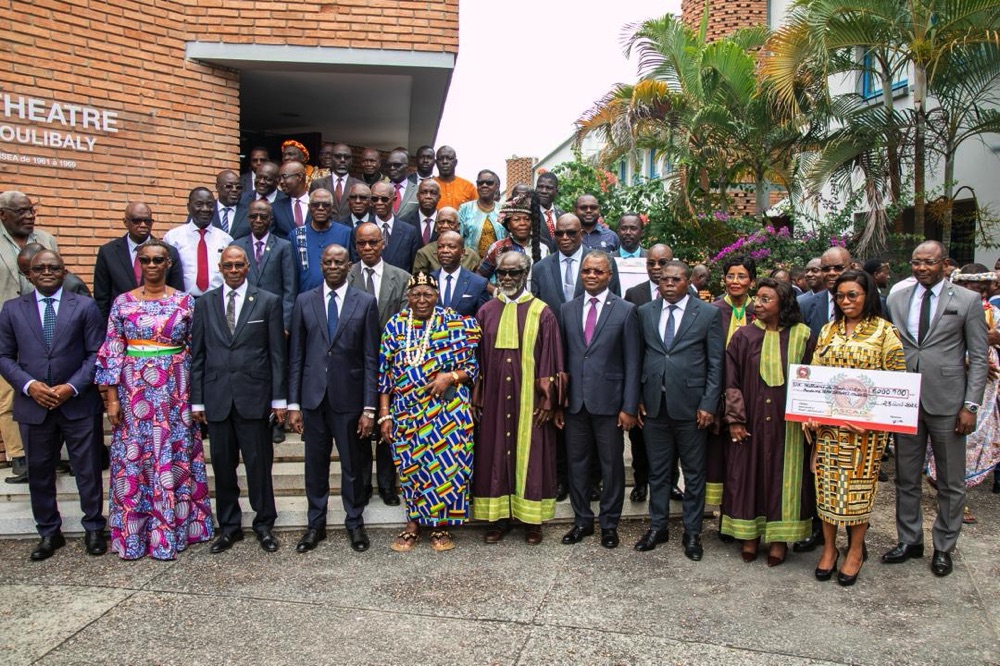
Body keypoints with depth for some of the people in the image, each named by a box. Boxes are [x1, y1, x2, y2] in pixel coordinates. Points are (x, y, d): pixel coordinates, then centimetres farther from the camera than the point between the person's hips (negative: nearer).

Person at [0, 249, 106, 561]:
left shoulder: (85, 306, 1)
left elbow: (96, 353, -2)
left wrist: (72, 387, -13)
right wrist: (29, 385, -11)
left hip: (78, 404, -2)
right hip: (33, 405, 2)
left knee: (88, 470, 7)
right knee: (39, 473, 11)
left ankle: (94, 529, 23)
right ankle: (49, 533, 26)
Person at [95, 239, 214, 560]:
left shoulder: (185, 302, 2)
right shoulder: (123, 302, 3)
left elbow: (195, 351, 4)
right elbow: (112, 352, 3)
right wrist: (112, 398, -2)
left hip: (175, 392, 0)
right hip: (134, 391, 1)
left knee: (174, 457, 5)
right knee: (132, 458, 5)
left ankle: (172, 527, 16)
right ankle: (132, 533, 18)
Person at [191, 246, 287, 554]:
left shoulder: (268, 301, 3)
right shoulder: (204, 303, 10)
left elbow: (278, 354, 2)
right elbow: (197, 355, 8)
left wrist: (279, 399, -2)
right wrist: (196, 400, 4)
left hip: (254, 397, -2)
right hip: (217, 398, 2)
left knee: (259, 463, 3)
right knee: (222, 465, 9)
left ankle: (264, 524, 18)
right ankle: (229, 526, 23)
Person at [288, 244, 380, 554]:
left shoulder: (365, 302, 1)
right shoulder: (304, 301, 6)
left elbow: (371, 359, -2)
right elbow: (296, 356, 5)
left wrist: (369, 407, -6)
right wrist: (293, 403, 0)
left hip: (349, 397, -1)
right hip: (313, 397, 2)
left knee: (353, 465, 9)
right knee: (315, 464, 11)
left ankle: (355, 523, 26)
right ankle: (316, 524, 27)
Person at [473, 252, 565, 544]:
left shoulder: (542, 313, -2)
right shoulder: (486, 312, 6)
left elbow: (550, 359, -3)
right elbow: (478, 358, 8)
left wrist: (548, 399, -8)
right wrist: (477, 397, 4)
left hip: (529, 398, -2)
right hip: (494, 397, 3)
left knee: (530, 454, 4)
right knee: (495, 453, 7)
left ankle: (531, 518, 16)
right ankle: (498, 516, 19)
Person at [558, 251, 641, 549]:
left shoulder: (625, 311, -2)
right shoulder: (568, 309, 8)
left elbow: (632, 363, -4)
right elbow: (562, 357, 8)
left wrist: (629, 407, -8)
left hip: (609, 401, -3)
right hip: (575, 401, 3)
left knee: (612, 465, 7)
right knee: (577, 463, 11)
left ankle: (609, 524, 23)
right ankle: (582, 520, 27)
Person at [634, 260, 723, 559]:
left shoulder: (708, 313, -1)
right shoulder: (644, 312, 7)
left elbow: (716, 363, -2)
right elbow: (637, 357, 9)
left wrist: (708, 404, -7)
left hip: (690, 405, -2)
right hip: (654, 405, 3)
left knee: (694, 473, 8)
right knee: (658, 471, 13)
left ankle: (692, 532, 21)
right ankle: (657, 527, 26)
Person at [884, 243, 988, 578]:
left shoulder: (968, 300, -1)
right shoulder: (896, 299, 7)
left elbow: (979, 357, -2)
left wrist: (971, 405, -9)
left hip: (946, 401, -3)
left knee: (951, 483, 8)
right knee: (906, 478, 13)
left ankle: (943, 547, 24)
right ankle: (909, 540, 28)